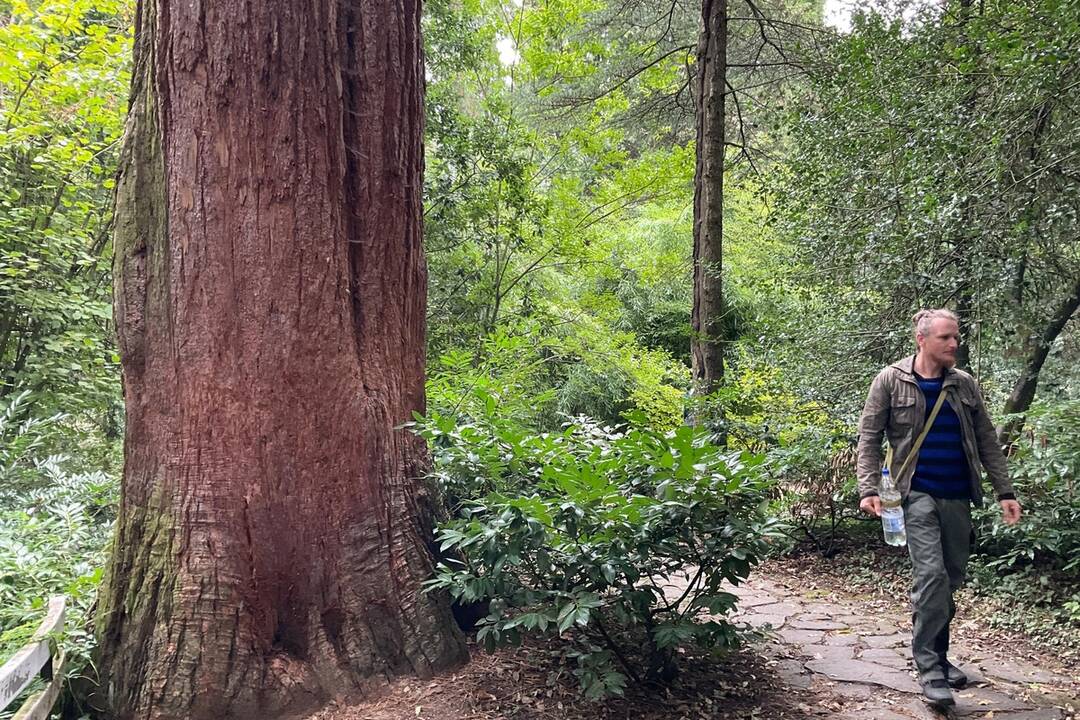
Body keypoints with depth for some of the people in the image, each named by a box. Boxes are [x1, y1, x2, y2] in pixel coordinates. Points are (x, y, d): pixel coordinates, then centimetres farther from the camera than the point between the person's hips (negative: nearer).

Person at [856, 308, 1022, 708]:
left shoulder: (965, 385, 8)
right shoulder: (891, 381, -3)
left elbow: (987, 442, 12)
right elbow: (869, 438, -3)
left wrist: (1005, 491, 6)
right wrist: (868, 489, -13)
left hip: (957, 496, 5)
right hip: (917, 494, -5)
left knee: (951, 578, 10)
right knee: (931, 575, -15)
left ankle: (938, 655, 25)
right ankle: (929, 668, -8)